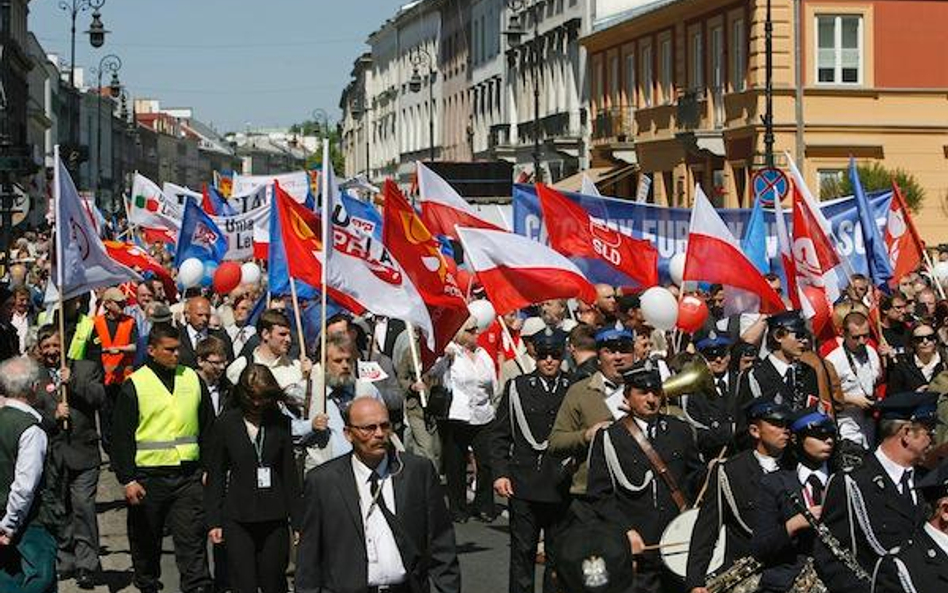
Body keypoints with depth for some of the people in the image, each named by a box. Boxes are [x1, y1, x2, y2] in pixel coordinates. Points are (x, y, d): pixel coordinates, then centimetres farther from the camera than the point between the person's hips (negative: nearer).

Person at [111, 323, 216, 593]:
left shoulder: (193, 379, 9)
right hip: (148, 477, -2)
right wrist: (127, 479, -9)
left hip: (188, 477, 2)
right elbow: (121, 437, -3)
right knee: (146, 540, 11)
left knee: (192, 540, -5)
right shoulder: (134, 385, -2)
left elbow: (208, 427, 16)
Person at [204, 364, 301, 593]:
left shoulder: (280, 423, 3)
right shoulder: (226, 424, 0)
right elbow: (214, 476, 4)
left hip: (274, 518, 2)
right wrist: (213, 522, 0)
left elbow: (290, 474, 7)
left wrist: (297, 521, 4)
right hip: (238, 519, -1)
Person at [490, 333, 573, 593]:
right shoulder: (517, 387, 5)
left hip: (562, 486, 1)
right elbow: (499, 435, 6)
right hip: (524, 485, -1)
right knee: (523, 552, 3)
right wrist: (499, 473, -3)